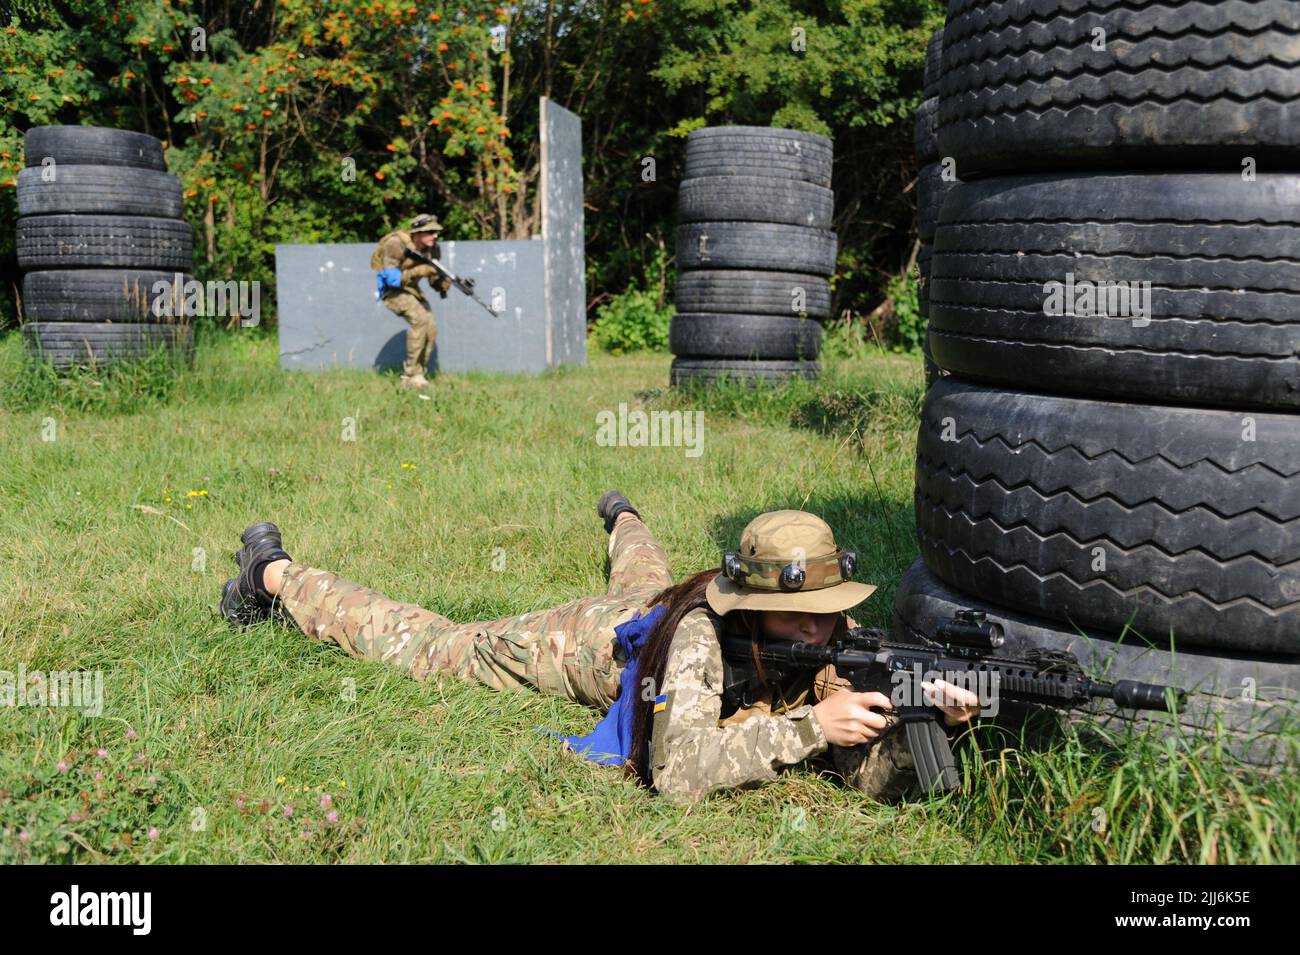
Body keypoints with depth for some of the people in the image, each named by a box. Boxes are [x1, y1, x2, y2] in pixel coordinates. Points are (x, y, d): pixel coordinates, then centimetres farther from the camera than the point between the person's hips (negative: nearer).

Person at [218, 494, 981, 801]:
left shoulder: (832, 638, -32)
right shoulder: (700, 636, -47)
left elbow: (877, 774, -35)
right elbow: (679, 772, -55)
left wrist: (933, 721, -55)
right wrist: (808, 724, -61)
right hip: (580, 640, -5)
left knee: (647, 581, 41)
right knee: (425, 645, 14)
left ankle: (622, 519, 76)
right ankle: (275, 572, 35)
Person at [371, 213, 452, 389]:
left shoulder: (432, 248, -8)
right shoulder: (396, 244, -27)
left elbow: (434, 276, 3)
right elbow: (392, 278, -29)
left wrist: (443, 283, -20)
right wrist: (418, 271, -37)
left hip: (411, 288, 7)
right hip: (390, 289, -7)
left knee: (430, 330, -5)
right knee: (419, 318, -27)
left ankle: (418, 374, 11)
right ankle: (412, 375, -20)